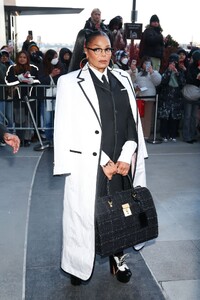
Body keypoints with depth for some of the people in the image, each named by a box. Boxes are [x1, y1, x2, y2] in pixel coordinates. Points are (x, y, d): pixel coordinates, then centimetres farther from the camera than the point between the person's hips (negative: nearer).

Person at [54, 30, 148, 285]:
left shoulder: (123, 79, 11)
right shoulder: (70, 82, -3)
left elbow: (133, 121, 8)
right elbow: (70, 129, -9)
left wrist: (127, 157, -5)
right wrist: (103, 162, -11)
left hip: (122, 164, 4)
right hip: (89, 165, -4)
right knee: (85, 213, 5)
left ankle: (117, 258, 32)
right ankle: (79, 264, 26)